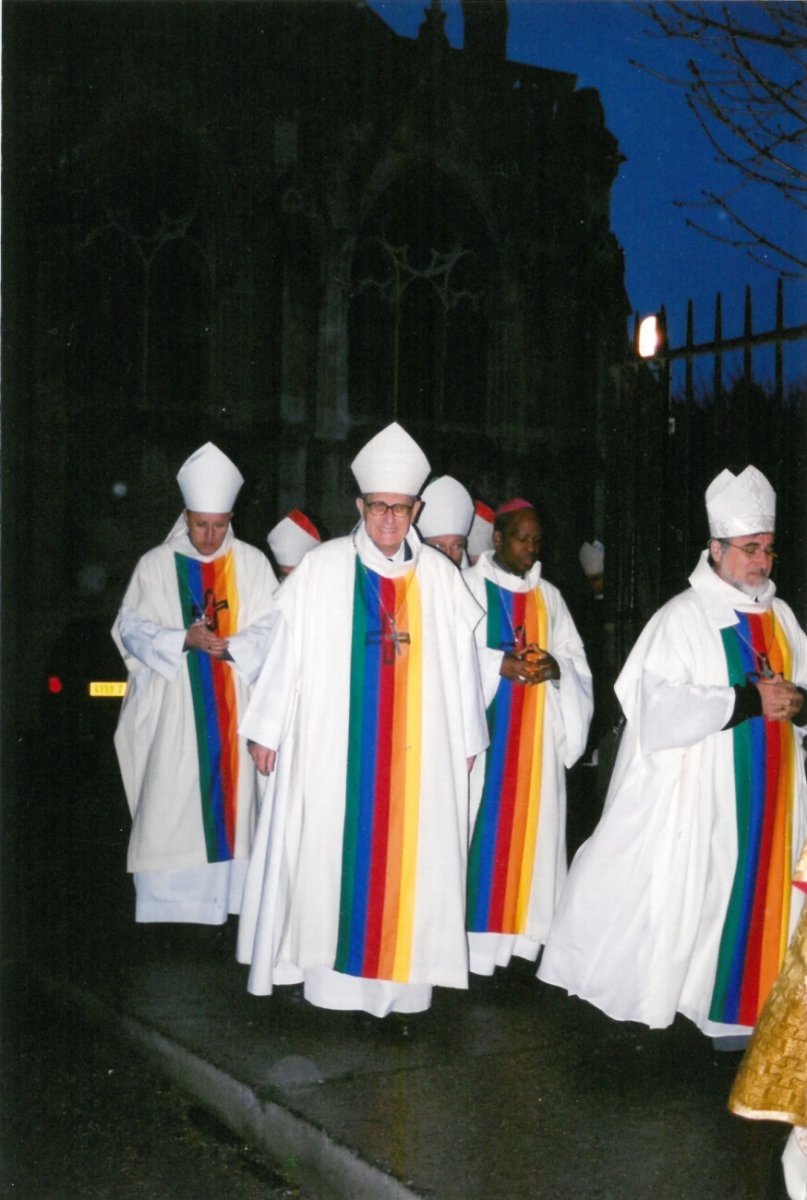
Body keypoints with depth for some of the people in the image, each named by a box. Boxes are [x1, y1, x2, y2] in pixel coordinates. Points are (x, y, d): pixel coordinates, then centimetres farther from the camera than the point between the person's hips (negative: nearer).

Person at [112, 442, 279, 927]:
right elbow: (131, 627, 0)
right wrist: (184, 640, -15)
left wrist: (230, 646, -19)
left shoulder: (252, 563, 4)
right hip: (173, 708, -1)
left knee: (231, 791, 2)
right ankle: (169, 900, 6)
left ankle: (227, 898, 10)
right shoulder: (156, 565, 3)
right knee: (171, 799, -2)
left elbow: (271, 629, -1)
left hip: (233, 706, 1)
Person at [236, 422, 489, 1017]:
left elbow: (461, 661, 7)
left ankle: (400, 969, 15)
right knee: (330, 851, 3)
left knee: (409, 853, 5)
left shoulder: (441, 576, 3)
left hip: (418, 752, 2)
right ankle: (330, 964, 16)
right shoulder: (322, 568, -3)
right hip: (332, 745, -2)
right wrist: (268, 731, 0)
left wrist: (466, 741, 9)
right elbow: (288, 650, -1)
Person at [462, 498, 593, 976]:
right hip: (481, 730, -4)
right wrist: (498, 664, -18)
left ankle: (519, 928, 10)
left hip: (535, 735, 4)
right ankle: (471, 931, 0)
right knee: (477, 825, -6)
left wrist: (555, 667, -10)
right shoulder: (468, 586, -1)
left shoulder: (549, 597, 14)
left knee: (528, 823, 4)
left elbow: (578, 661, 12)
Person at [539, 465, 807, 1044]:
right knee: (682, 892, 2)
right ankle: (652, 995, 18)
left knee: (757, 891, 7)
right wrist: (749, 700, -21)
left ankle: (737, 1004, 18)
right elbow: (661, 706, -19)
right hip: (698, 794, -5)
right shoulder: (684, 617, -10)